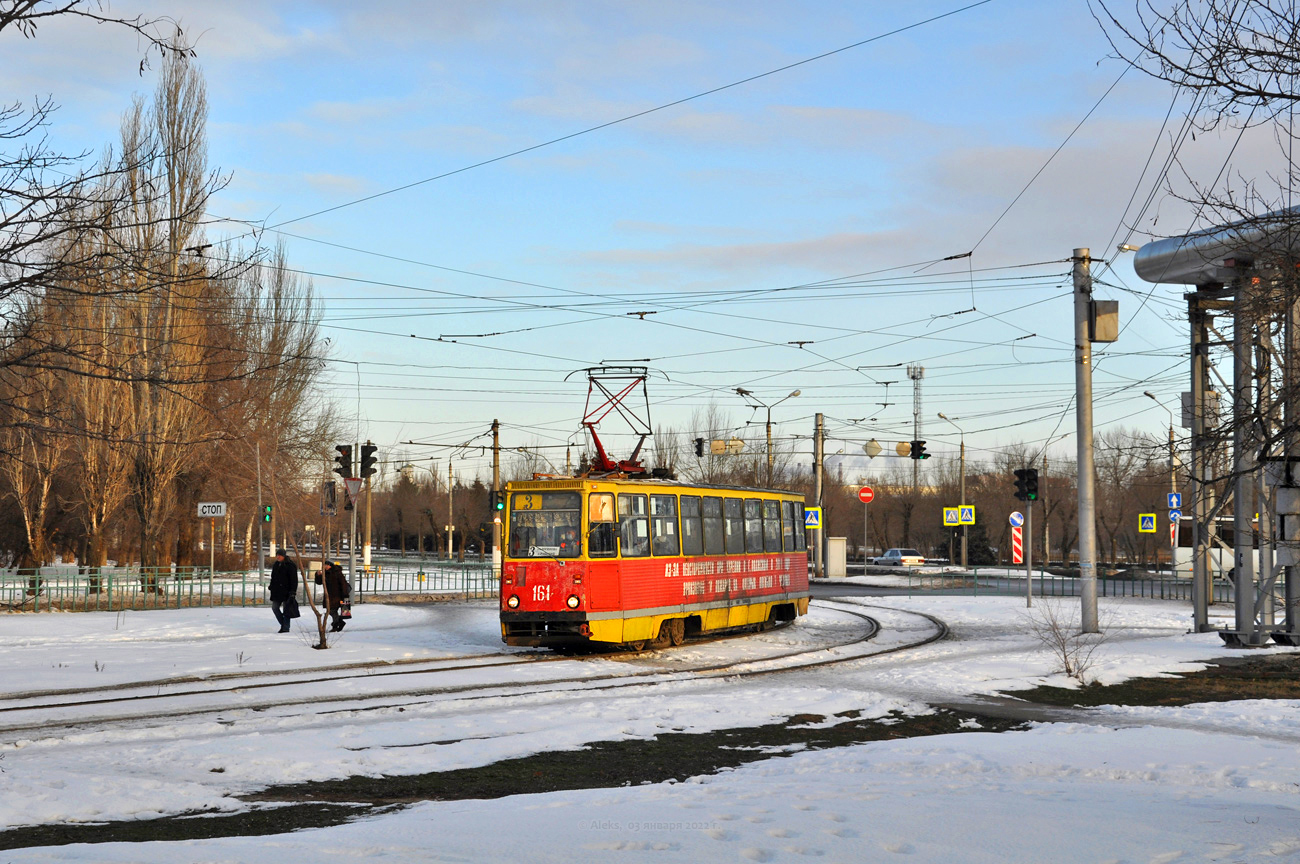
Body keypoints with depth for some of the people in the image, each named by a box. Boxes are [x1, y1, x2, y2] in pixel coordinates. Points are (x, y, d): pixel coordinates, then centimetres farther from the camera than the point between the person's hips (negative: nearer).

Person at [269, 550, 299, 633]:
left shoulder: (290, 565, -11)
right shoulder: (276, 565, 12)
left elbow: (294, 579, -14)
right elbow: (273, 578, 22)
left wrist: (293, 591, -20)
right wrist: (271, 588, 18)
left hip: (286, 591, -8)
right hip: (277, 591, 8)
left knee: (286, 609, -3)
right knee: (275, 607, 5)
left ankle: (286, 627, 2)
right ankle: (283, 624, 17)